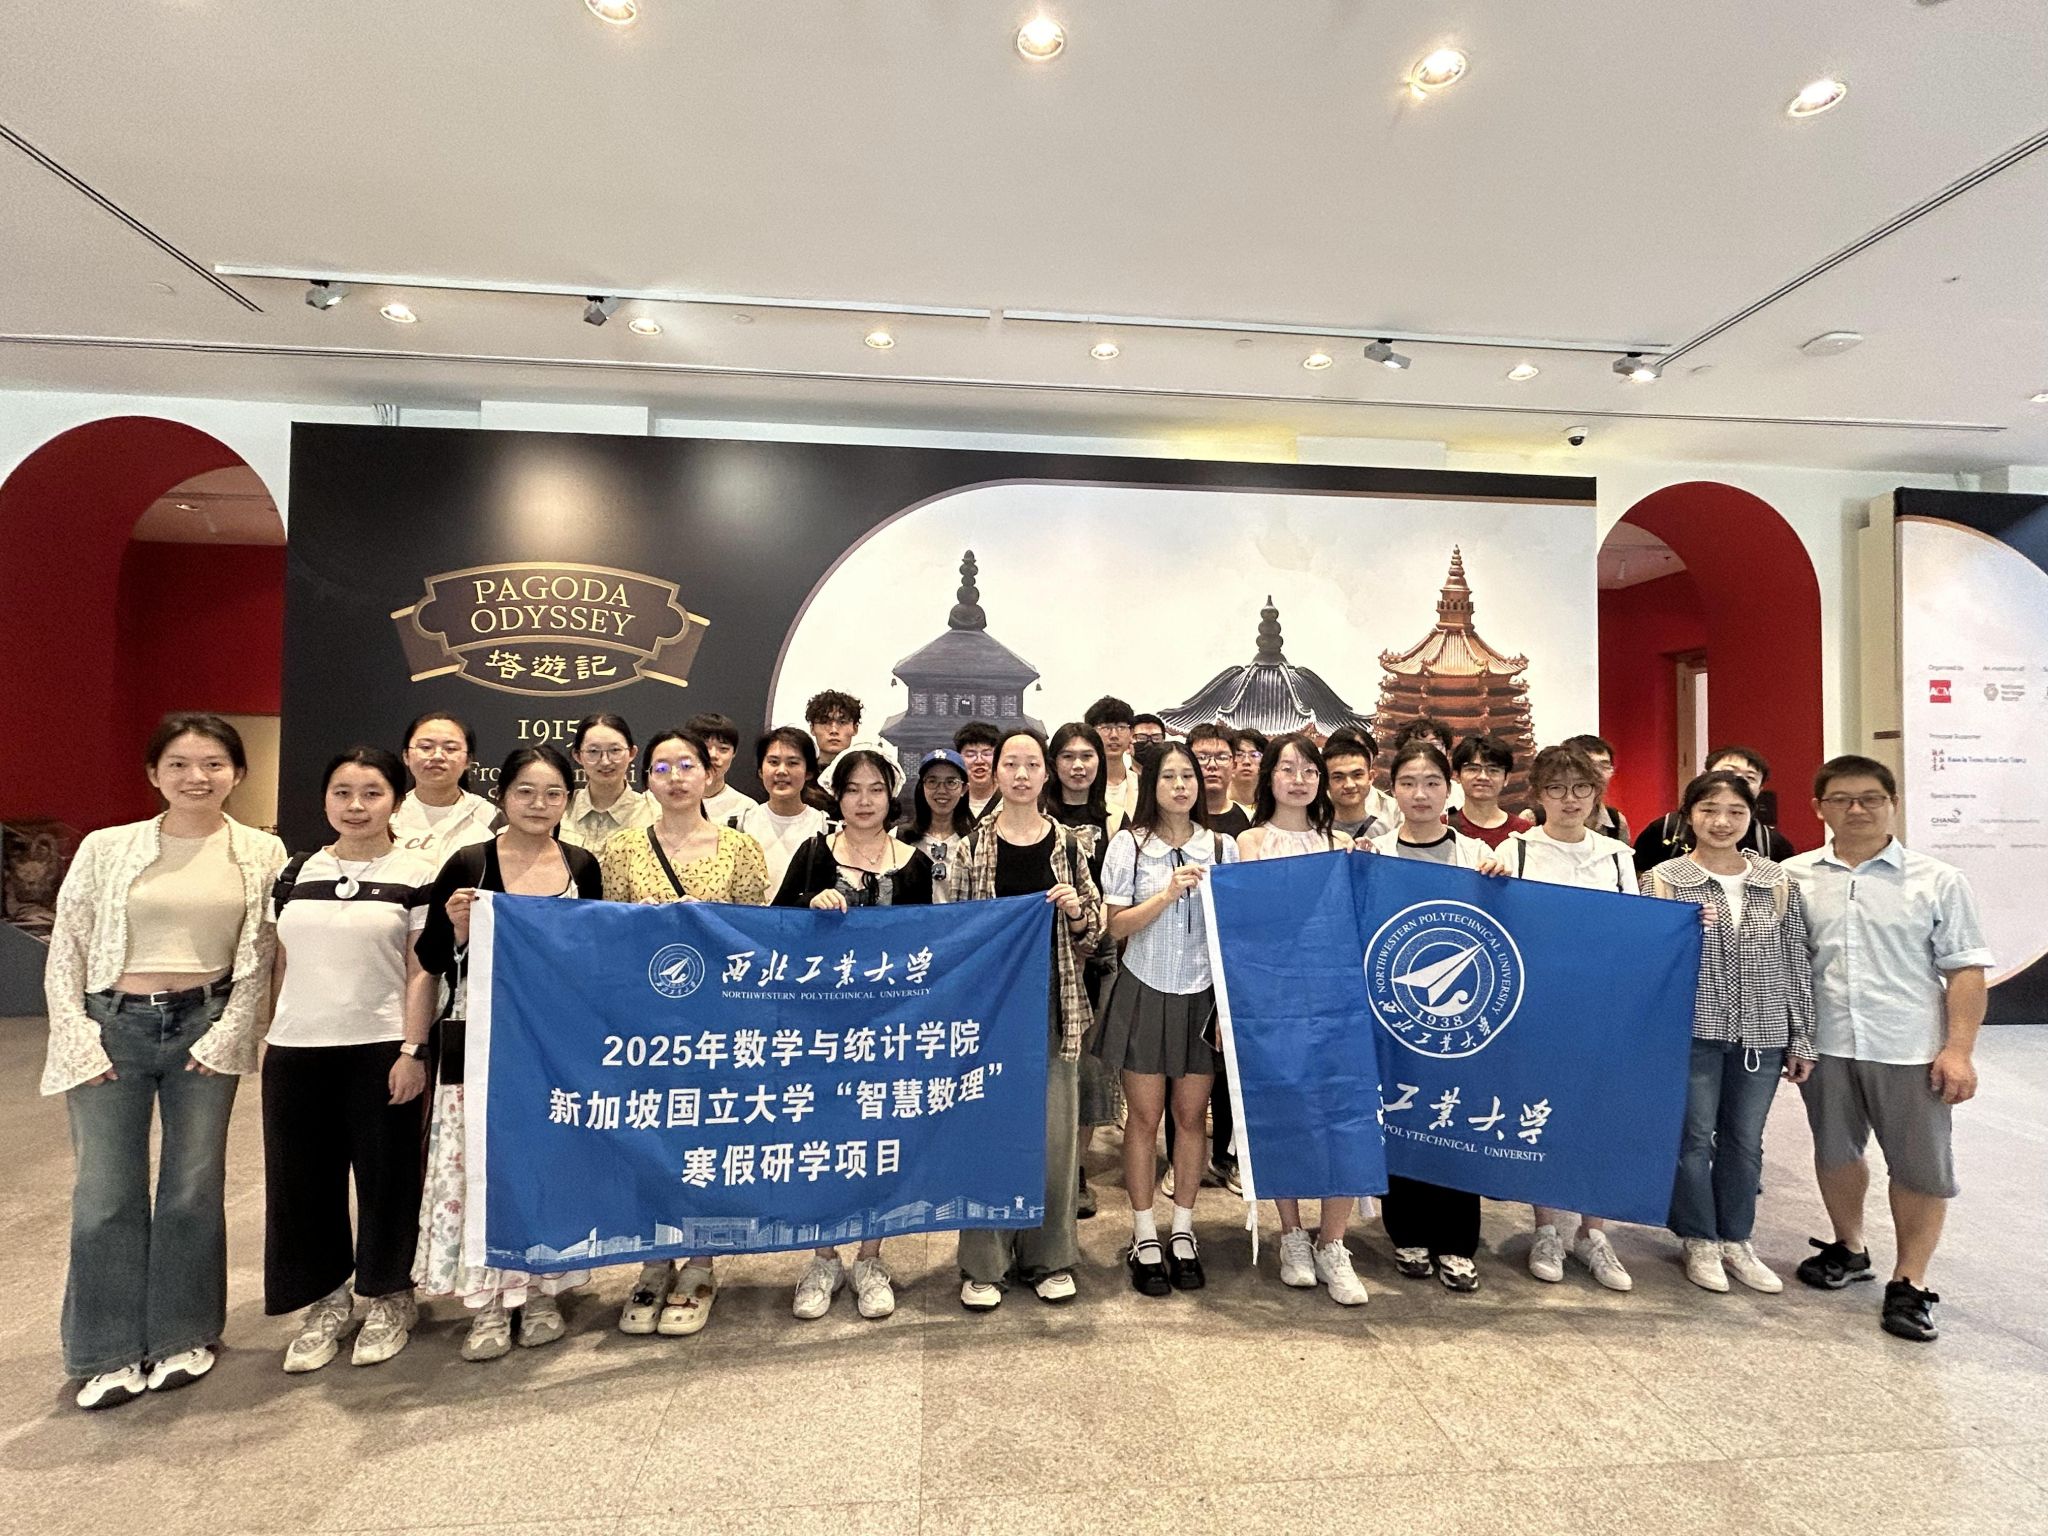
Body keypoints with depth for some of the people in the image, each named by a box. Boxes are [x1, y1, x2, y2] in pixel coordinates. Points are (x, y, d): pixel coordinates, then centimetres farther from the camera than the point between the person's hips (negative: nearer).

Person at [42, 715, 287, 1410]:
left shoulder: (261, 854, 0)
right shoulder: (106, 848, 0)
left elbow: (260, 959, 0)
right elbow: (65, 952, 3)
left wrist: (226, 1035, -6)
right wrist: (78, 1040, -5)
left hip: (205, 1027, 0)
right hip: (112, 1025, 0)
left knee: (194, 1188, 9)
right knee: (106, 1193, 5)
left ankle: (183, 1335, 27)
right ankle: (110, 1352, 22)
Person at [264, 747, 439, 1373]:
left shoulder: (417, 874, -5)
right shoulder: (294, 874, 8)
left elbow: (421, 971, -7)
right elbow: (282, 966, 13)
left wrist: (412, 1050, -12)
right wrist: (266, 1040, 9)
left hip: (381, 1050, -4)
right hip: (296, 1050, 4)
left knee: (386, 1176, 6)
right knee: (303, 1178, 11)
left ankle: (389, 1298, 26)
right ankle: (326, 1300, 30)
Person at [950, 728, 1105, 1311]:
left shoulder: (1067, 842, 5)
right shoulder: (972, 842, 1)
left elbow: (1094, 927, 8)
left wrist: (1077, 910, -12)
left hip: (1051, 1000, 1)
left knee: (1053, 1130, 6)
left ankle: (1047, 1256, 25)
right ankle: (983, 1262, 20)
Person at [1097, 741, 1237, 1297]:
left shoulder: (1221, 847, 3)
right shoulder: (1129, 844, -2)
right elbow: (1117, 926, -6)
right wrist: (1167, 893, -19)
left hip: (1202, 995, 2)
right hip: (1144, 993, -1)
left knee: (1192, 1114, 8)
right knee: (1144, 1115, 5)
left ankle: (1183, 1231, 26)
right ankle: (1144, 1237, 20)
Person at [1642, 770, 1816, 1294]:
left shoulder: (1779, 882, 4)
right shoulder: (1664, 880, -6)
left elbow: (1797, 962, 7)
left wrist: (1801, 1039, 7)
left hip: (1762, 1033, 3)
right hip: (1693, 1028, -3)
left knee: (1745, 1140, 14)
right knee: (1694, 1137, 7)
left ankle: (1736, 1240, 31)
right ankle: (1700, 1242, 24)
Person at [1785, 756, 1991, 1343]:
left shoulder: (1938, 881, -3)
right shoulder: (1794, 877, 0)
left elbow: (1965, 968, -3)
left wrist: (1959, 1049, -9)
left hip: (1911, 1050, -1)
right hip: (1826, 1046, 2)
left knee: (1922, 1166, 7)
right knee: (1835, 1152, 16)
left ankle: (1910, 1283, 25)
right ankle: (1848, 1250, 37)